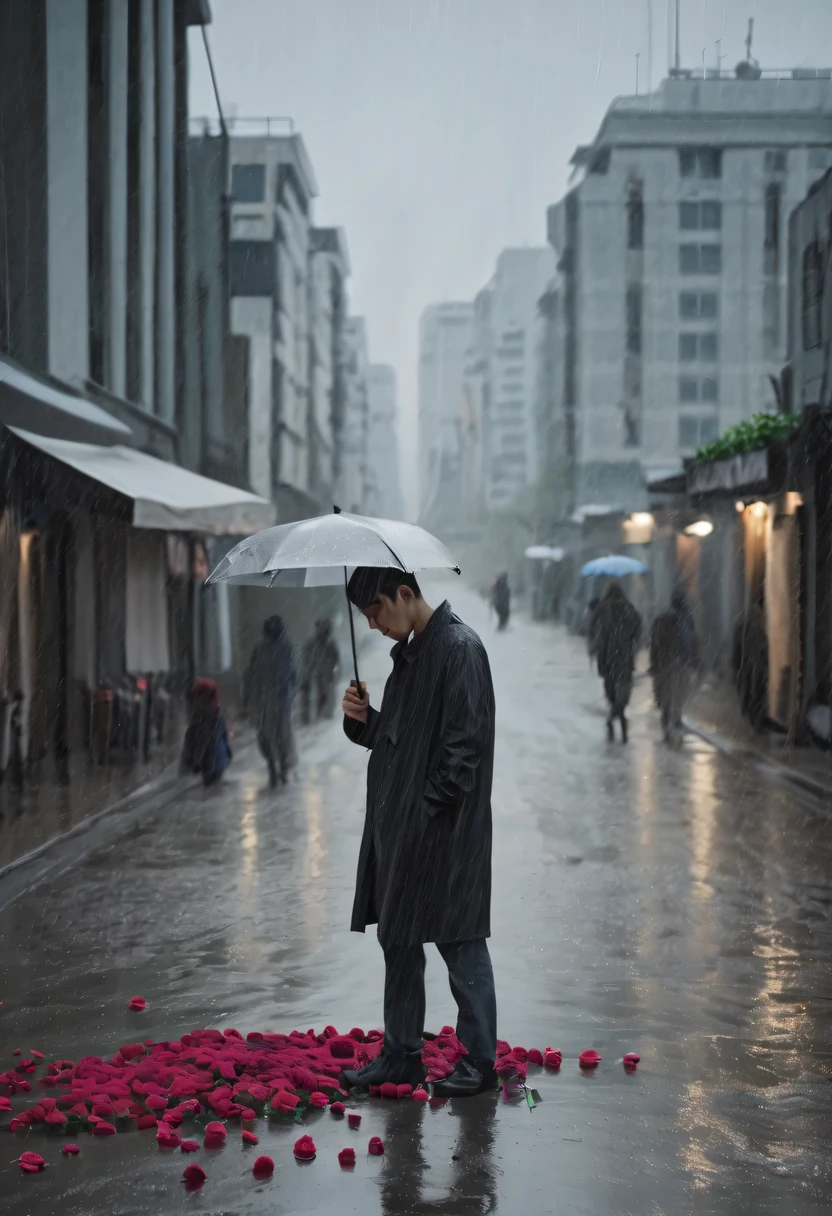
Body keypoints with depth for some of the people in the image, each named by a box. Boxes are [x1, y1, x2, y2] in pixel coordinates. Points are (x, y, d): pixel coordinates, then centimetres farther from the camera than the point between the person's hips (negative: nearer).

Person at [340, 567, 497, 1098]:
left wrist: (428, 809, -21)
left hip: (444, 831, -10)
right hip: (400, 825, 10)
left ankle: (481, 1061, 12)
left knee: (459, 940, 0)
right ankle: (402, 1055, 25)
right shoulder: (411, 652, 15)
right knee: (398, 938, 14)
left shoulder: (459, 648, -15)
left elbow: (464, 743, -20)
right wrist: (364, 718, 2)